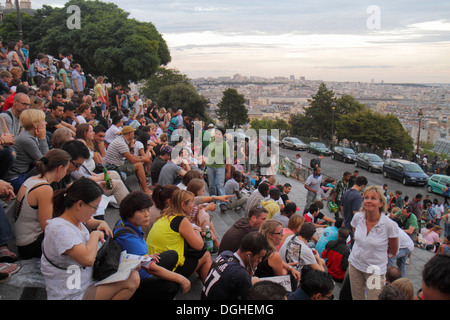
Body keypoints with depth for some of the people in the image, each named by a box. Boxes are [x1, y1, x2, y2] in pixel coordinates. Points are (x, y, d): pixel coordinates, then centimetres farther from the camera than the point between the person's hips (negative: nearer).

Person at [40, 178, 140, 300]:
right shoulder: (60, 229, -28)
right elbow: (88, 259, -41)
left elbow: (89, 222, 28)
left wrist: (101, 223, 4)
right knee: (131, 281, -18)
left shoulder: (77, 219, 1)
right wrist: (95, 234, -22)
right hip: (71, 295, -10)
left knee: (134, 276, -2)